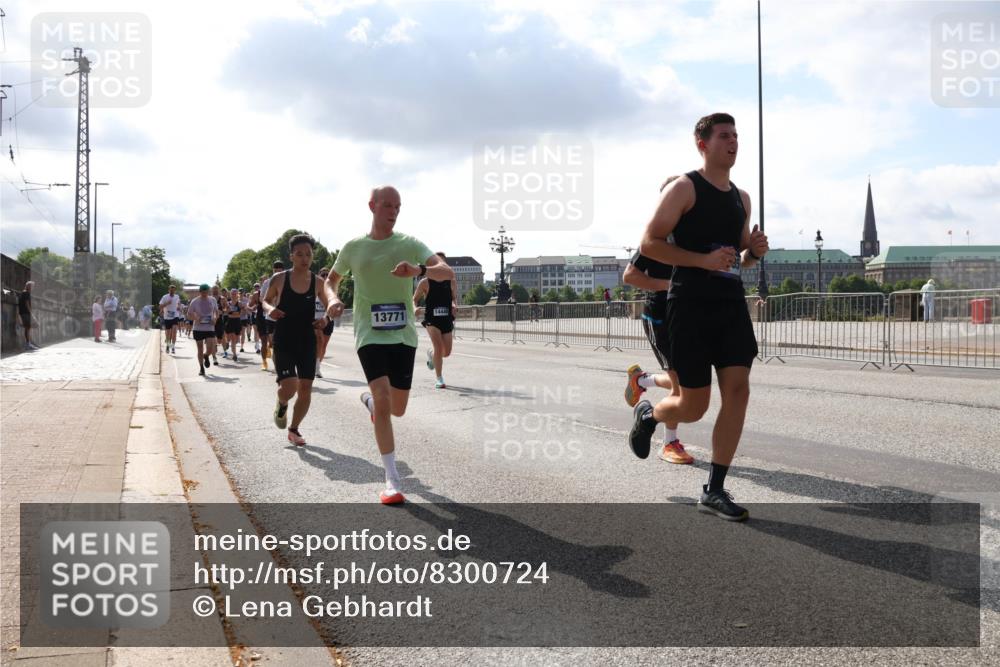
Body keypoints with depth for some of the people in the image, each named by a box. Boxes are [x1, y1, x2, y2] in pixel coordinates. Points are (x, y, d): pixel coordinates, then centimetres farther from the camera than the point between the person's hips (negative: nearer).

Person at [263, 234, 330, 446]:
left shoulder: (317, 283, -2)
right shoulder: (279, 279, -7)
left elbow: (329, 307, 12)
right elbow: (266, 300, 9)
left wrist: (325, 318, -9)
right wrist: (269, 309, -14)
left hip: (307, 341, 3)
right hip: (283, 341, -2)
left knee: (305, 388, 2)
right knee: (289, 387, -15)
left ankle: (294, 429, 23)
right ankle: (281, 405, 22)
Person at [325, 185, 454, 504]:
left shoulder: (409, 245, -1)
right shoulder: (353, 247, 2)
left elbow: (447, 272, -13)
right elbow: (331, 280, 18)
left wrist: (419, 270, -33)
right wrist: (333, 298, -5)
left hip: (403, 335, 2)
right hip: (370, 335, -2)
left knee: (397, 408, 9)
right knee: (384, 401, -18)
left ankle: (369, 400, 48)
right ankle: (392, 481, -10)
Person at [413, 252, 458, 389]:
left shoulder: (451, 282, 3)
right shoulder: (425, 283, -3)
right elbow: (415, 299, 5)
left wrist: (454, 305, -11)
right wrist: (415, 308, -16)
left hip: (447, 319, 3)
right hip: (431, 319, -3)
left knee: (446, 352, 8)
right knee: (438, 347, -20)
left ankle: (431, 353, 45)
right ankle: (439, 379, -8)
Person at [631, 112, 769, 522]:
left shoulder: (741, 198, 16)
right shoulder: (684, 188, -5)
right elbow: (649, 244, -10)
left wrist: (753, 252, 3)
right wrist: (703, 260, -20)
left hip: (731, 303, 6)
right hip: (691, 304, -6)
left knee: (738, 391, -6)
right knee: (693, 406, -2)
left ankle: (714, 491, 2)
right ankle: (647, 415, 33)